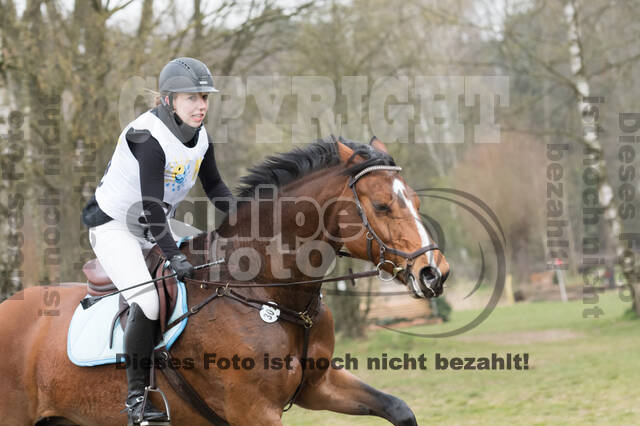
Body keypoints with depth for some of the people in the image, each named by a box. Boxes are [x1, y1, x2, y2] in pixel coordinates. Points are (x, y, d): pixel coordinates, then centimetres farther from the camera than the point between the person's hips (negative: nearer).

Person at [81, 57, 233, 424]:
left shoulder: (200, 137, -2)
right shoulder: (149, 137, -27)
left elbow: (215, 187, 14)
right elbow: (152, 206, -31)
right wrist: (174, 257, -35)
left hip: (154, 227, 9)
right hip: (114, 225, -9)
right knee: (148, 302, -24)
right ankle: (136, 396, -16)